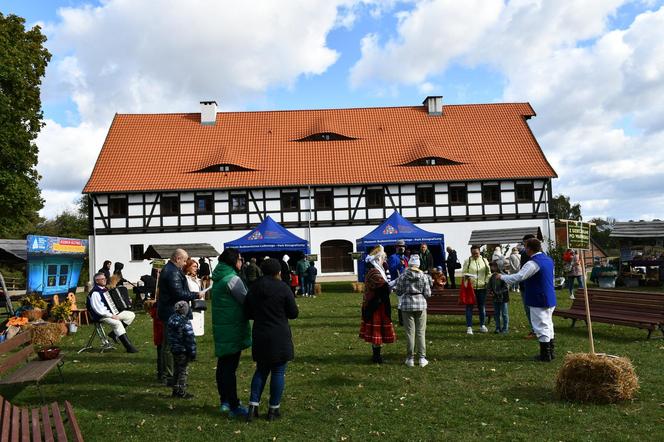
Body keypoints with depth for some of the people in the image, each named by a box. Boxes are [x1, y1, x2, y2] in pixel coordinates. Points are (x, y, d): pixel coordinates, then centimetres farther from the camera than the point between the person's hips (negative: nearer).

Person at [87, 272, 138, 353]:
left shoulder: (105, 289, 14)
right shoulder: (95, 293, -15)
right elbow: (98, 309, -22)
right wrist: (111, 316, -25)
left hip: (112, 312, 9)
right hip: (102, 316, -9)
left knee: (131, 315, -1)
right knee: (117, 323, -34)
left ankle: (114, 333, -1)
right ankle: (129, 347, -32)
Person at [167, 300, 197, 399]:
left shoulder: (171, 320, 4)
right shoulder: (185, 322, -20)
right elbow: (190, 339, -17)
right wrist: (192, 353, -11)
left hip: (174, 349, 8)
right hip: (183, 351, -8)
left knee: (177, 370, 18)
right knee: (183, 371, 2)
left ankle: (175, 390, 26)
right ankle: (182, 392, 7)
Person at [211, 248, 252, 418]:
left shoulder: (218, 278, 13)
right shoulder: (232, 279, -16)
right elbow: (246, 301, -13)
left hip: (220, 328, 9)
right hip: (233, 329, -9)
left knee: (223, 365, 16)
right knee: (230, 367, -4)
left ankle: (224, 401, 27)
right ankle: (234, 407, 2)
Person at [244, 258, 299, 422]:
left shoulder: (254, 288, 3)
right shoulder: (283, 287, -10)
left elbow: (248, 313, 10)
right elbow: (293, 313, -5)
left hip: (260, 336, 5)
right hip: (280, 337, -4)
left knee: (261, 370, 18)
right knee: (278, 372, 6)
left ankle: (253, 406, 11)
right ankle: (273, 409, 11)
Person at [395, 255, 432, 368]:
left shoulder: (403, 277, -5)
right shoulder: (424, 276, -3)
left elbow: (398, 292, -1)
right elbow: (427, 294, -3)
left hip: (407, 305, 0)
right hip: (421, 305, 1)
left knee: (410, 332, 5)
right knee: (421, 332, 7)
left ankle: (410, 358, 9)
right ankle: (422, 358, 9)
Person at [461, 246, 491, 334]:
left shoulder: (484, 260, 7)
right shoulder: (467, 261, 0)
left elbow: (488, 273, 12)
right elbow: (464, 273, 2)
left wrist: (486, 281, -1)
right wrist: (466, 276, -19)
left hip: (482, 287, 2)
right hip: (470, 287, -2)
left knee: (482, 307, 12)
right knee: (469, 307, -1)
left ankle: (482, 325, 26)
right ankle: (469, 327, 5)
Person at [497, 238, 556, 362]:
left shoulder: (532, 264, -21)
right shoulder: (548, 260, 9)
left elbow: (518, 277, -25)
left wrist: (502, 277, -11)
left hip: (538, 301, -9)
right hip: (550, 299, 9)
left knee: (541, 327, -1)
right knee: (548, 325, 17)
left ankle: (545, 355, 5)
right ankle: (550, 352, 26)